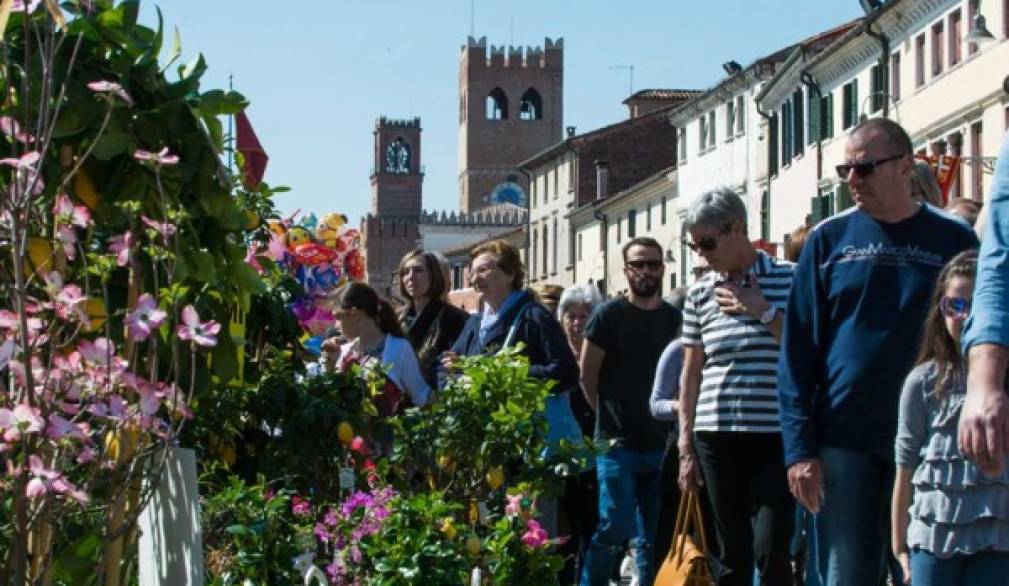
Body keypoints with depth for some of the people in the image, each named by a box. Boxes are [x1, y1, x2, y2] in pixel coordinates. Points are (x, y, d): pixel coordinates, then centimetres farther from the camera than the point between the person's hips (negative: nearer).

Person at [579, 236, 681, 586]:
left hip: (660, 445, 4)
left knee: (654, 536, 7)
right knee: (615, 527, -8)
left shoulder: (675, 319, 7)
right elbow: (587, 375, 0)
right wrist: (610, 414, 5)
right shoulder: (609, 315, -4)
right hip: (618, 443, -4)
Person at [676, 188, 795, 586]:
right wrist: (686, 446, 9)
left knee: (770, 550, -9)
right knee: (733, 553, 8)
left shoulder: (788, 279, 0)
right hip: (718, 437, 3)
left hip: (776, 436, -3)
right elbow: (691, 373, 12)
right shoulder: (700, 294, 8)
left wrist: (764, 311, -12)